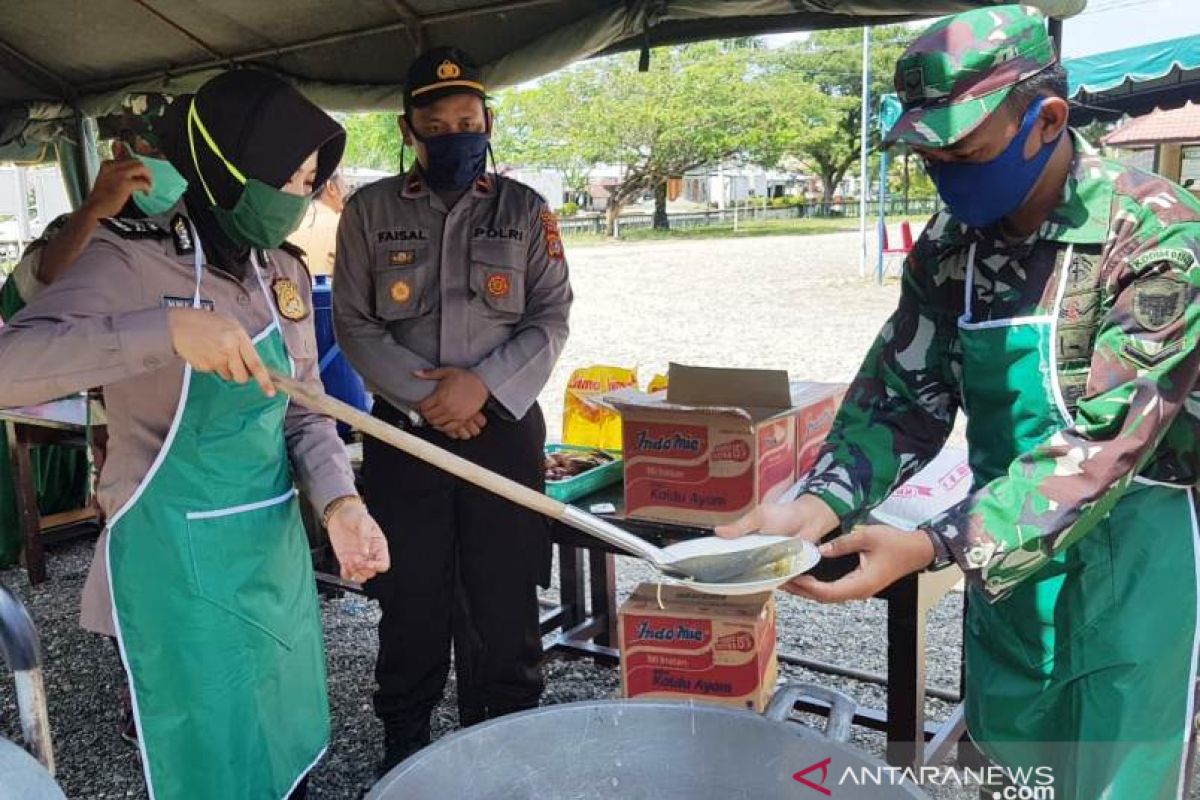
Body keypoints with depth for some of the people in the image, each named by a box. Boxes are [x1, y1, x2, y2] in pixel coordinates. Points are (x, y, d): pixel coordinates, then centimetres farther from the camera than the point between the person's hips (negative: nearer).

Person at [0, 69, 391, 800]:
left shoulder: (285, 272, 5)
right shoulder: (131, 260, -14)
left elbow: (303, 413, 5)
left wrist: (340, 503, -12)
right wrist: (169, 329, -38)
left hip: (277, 549, 7)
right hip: (181, 562, -6)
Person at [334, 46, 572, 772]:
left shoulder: (526, 210, 4)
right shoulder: (369, 211, 4)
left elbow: (552, 318, 0)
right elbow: (355, 324, 0)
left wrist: (484, 383, -15)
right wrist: (423, 398, -11)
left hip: (504, 428, 0)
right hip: (403, 431, 0)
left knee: (504, 604, 7)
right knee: (411, 604, 9)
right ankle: (404, 750, 28)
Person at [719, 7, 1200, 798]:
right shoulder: (950, 245, -2)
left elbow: (1103, 444, -25)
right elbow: (901, 395, -3)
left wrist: (932, 547, -32)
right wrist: (819, 506, -20)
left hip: (1135, 550, -5)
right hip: (1007, 541, 5)